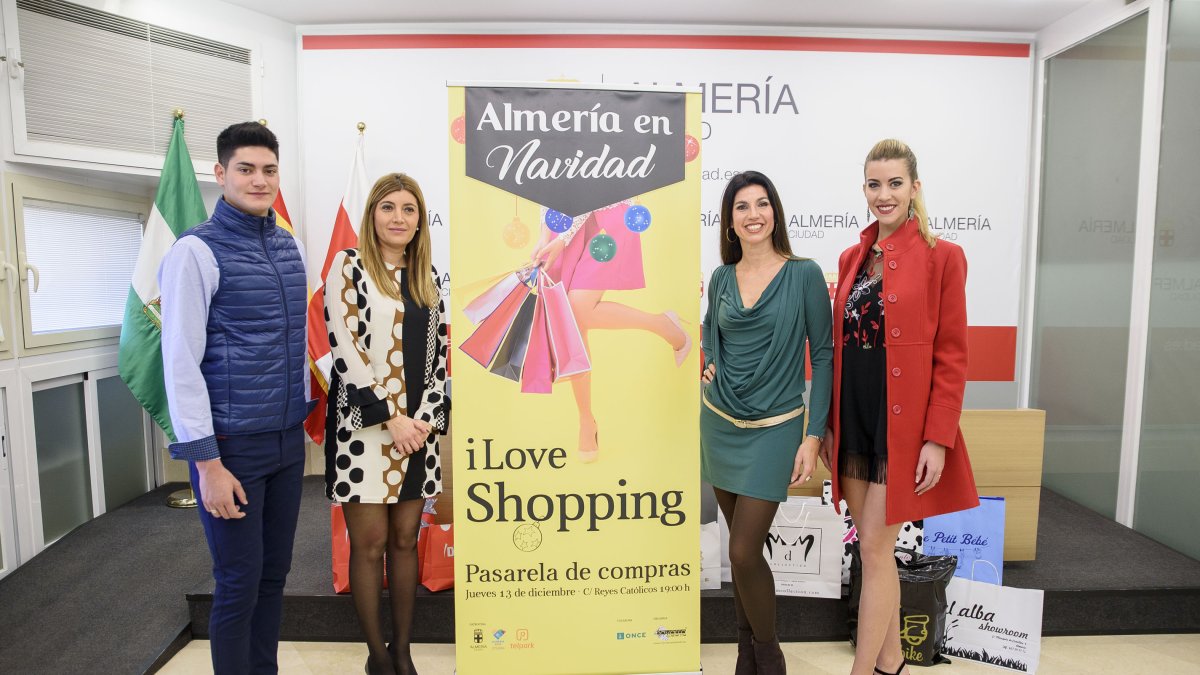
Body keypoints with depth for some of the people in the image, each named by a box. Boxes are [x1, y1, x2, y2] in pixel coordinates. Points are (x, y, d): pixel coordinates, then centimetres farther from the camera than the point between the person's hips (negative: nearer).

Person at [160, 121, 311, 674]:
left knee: (274, 573, 15)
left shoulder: (290, 246, 8)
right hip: (232, 446, -6)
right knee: (239, 584, 4)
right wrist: (206, 462, -15)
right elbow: (180, 363, -13)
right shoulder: (196, 251, -10)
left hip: (288, 441, 6)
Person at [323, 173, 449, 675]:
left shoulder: (428, 275, 11)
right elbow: (344, 348, -10)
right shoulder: (349, 265, -3)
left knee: (405, 540, 10)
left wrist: (427, 416, -2)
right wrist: (390, 417, -13)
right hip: (364, 424, -4)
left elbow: (438, 352, 10)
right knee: (370, 542, 2)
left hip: (418, 426, 4)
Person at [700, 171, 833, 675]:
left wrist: (813, 436, -10)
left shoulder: (804, 275, -6)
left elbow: (822, 355, -6)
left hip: (774, 429, -4)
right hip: (720, 423, 4)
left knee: (744, 552, -6)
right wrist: (709, 365, 1)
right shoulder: (721, 278, 5)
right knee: (741, 546, 13)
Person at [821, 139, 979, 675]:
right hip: (853, 419, 6)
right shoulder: (852, 257, 10)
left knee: (874, 547, -2)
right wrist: (828, 424, 11)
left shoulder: (941, 257, -6)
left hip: (903, 423, -5)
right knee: (874, 547, 14)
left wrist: (938, 439, -13)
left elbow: (951, 356, -8)